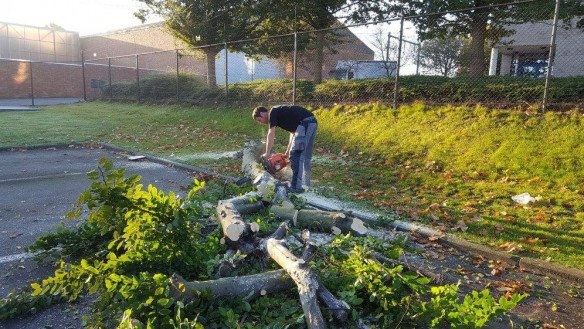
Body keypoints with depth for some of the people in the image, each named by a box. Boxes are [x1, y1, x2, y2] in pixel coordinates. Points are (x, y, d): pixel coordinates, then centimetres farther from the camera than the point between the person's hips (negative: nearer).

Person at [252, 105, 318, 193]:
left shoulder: (272, 113, 1)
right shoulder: (280, 113, 27)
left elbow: (271, 135, -2)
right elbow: (293, 131, 28)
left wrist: (267, 154, 4)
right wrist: (288, 150, 26)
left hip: (305, 124, -10)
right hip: (312, 122, 10)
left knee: (295, 156, -7)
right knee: (306, 156, 18)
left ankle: (296, 187, -8)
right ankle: (307, 183, 27)